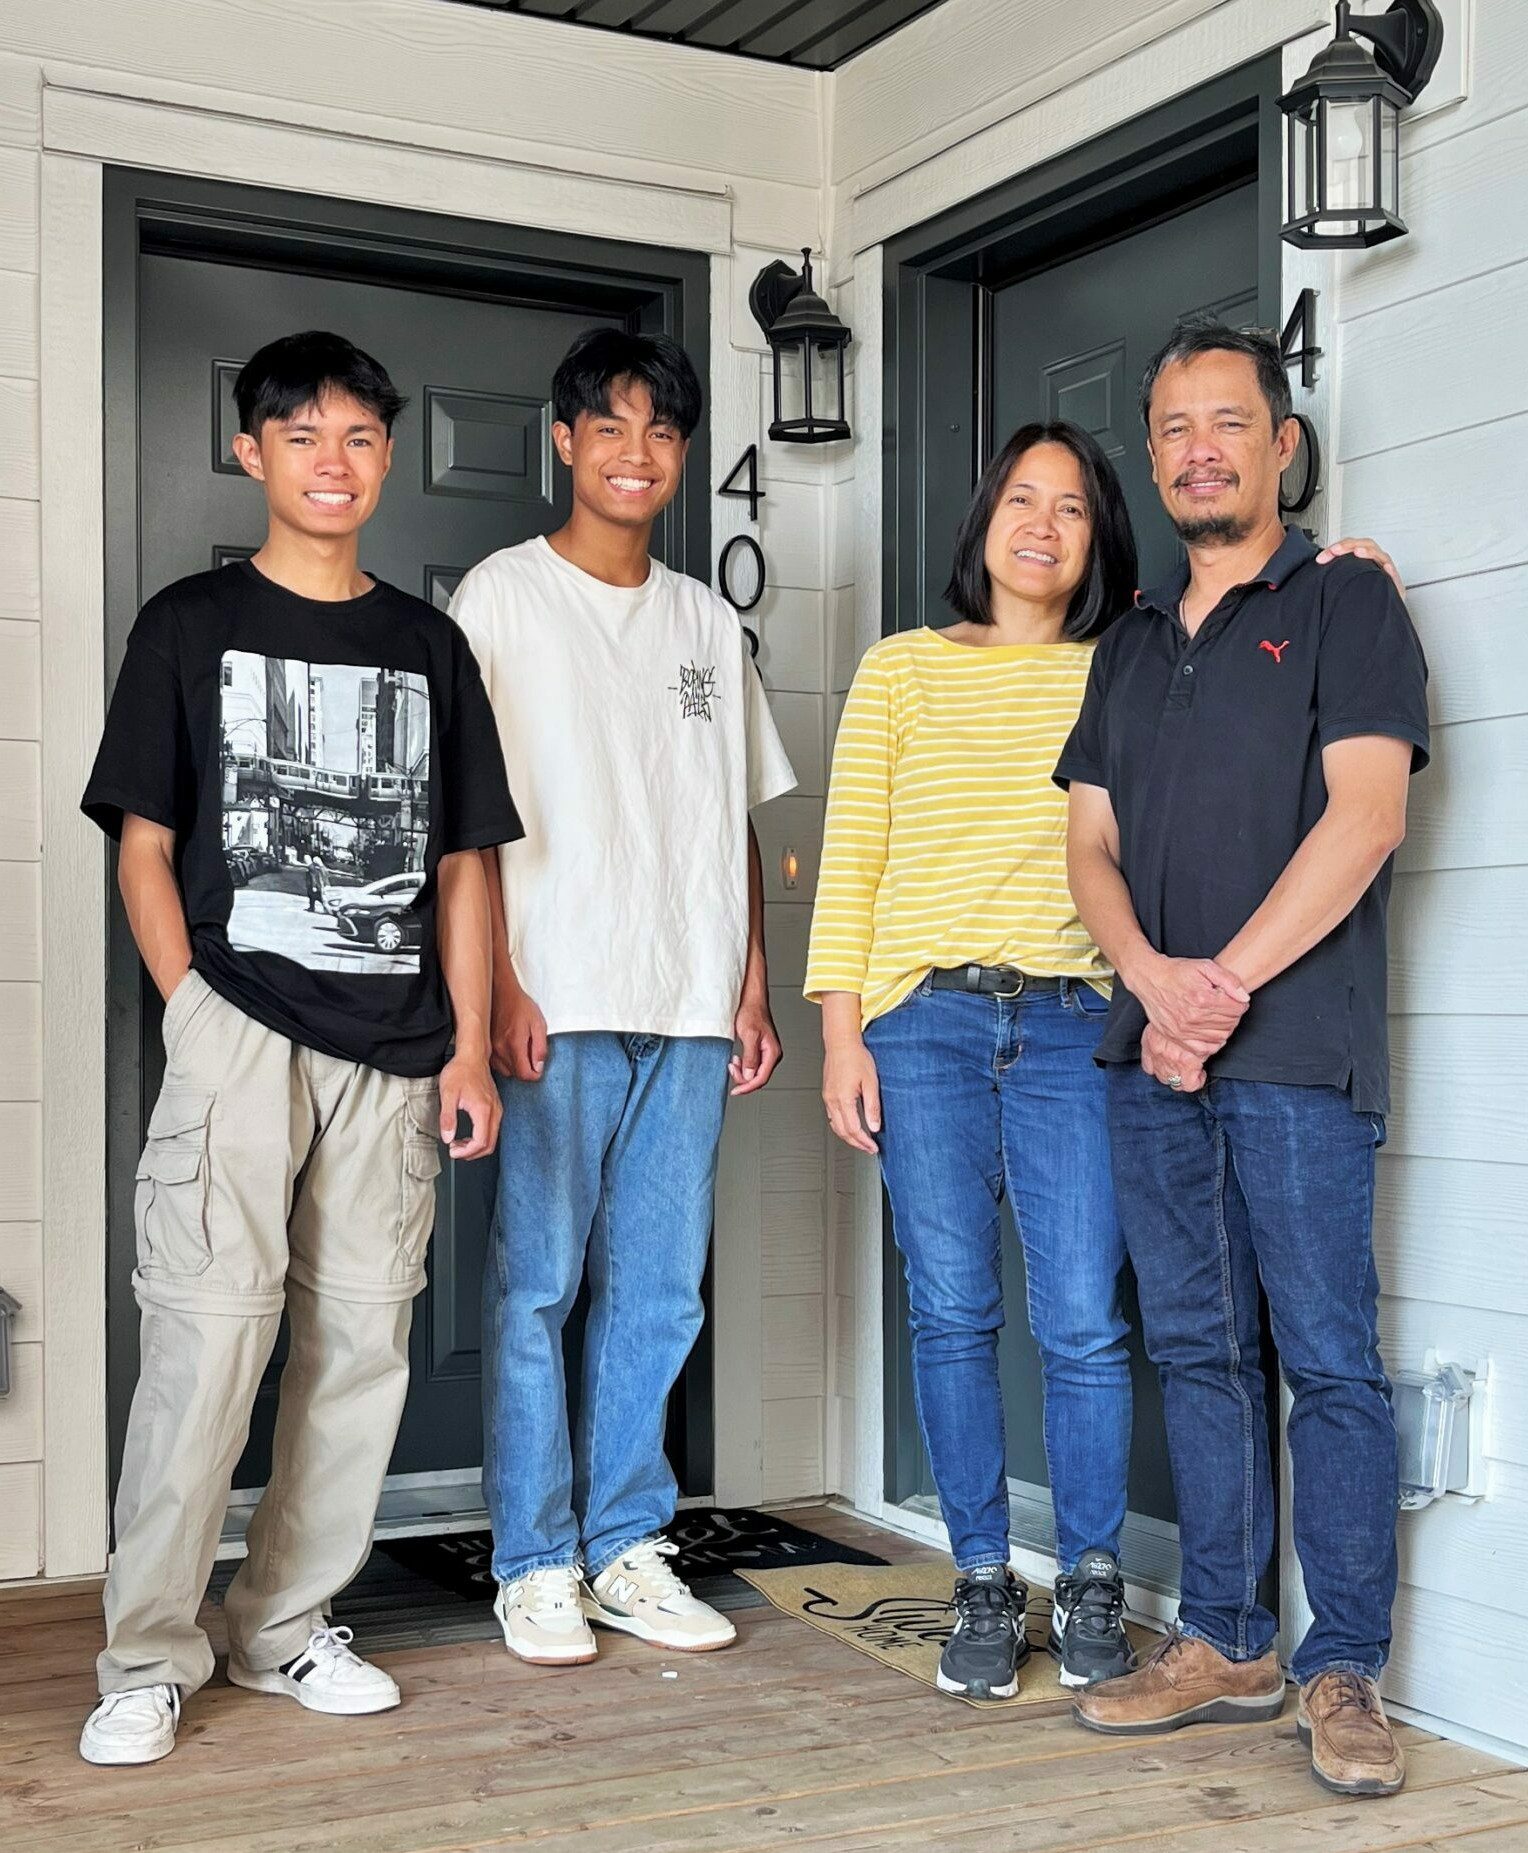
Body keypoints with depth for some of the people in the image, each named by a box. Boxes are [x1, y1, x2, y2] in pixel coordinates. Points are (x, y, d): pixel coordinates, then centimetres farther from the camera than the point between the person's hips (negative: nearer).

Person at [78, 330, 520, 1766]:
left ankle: (286, 1626, 20)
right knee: (208, 1338, -9)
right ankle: (147, 1659, 3)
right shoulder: (192, 623, 6)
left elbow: (463, 863, 13)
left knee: (363, 1341, 6)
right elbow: (144, 844, 3)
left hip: (392, 1053, 4)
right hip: (238, 1037, -3)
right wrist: (193, 1019, -7)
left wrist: (467, 1046, 6)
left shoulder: (427, 643, 14)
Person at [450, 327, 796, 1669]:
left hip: (691, 1006, 5)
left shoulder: (708, 621, 17)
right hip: (557, 1003, -4)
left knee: (660, 1292, 7)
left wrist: (754, 986, 10)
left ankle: (626, 1546, 18)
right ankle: (537, 1563, 9)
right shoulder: (505, 597, 3)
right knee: (537, 1284, -1)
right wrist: (500, 987, -12)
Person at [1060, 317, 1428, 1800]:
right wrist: (1154, 980, -6)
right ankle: (1225, 1645, 17)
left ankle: (1343, 1672, 4)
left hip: (1297, 1047, -5)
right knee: (1196, 1352, 9)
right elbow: (1090, 846, 13)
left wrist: (1229, 980, -15)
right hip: (1151, 1048, 6)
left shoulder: (1345, 605, 3)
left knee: (1328, 1357, -4)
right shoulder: (1128, 646, 20)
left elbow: (1364, 815, -9)